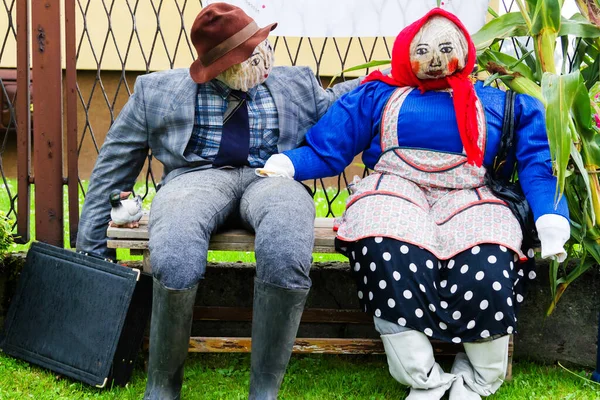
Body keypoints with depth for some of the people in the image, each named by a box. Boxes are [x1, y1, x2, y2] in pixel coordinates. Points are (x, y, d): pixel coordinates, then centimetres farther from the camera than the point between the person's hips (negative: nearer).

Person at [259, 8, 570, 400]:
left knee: (487, 273, -30)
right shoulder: (379, 96, 19)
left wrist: (552, 220, -7)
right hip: (395, 189, 0)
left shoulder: (494, 103, 19)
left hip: (467, 199, 1)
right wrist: (287, 164, -8)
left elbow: (536, 162, 10)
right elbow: (327, 147, 12)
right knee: (392, 261, -34)